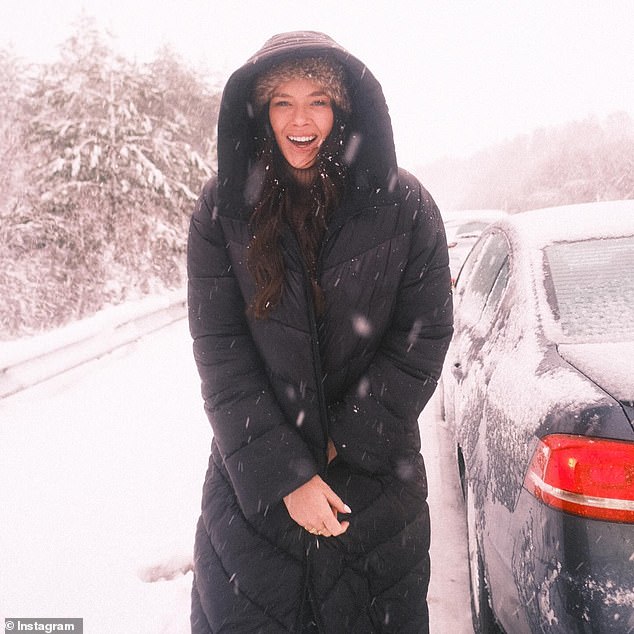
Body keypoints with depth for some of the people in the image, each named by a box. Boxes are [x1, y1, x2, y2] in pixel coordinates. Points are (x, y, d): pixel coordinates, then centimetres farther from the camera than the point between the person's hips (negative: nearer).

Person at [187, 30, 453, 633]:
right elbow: (220, 352, -10)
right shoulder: (224, 208, -7)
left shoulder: (402, 205, -8)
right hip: (253, 479, 1)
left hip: (376, 476, 0)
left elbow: (424, 336, -6)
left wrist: (344, 443, -10)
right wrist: (285, 474, -16)